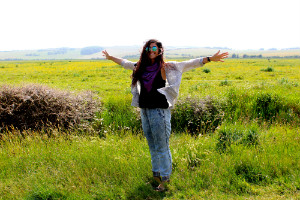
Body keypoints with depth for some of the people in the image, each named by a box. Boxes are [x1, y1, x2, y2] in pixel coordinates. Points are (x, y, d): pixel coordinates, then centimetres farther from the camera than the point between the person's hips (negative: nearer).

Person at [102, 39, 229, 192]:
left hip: (159, 111, -6)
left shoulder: (166, 67, -4)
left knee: (162, 147, -1)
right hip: (144, 111, 6)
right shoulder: (140, 67, 11)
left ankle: (165, 178, 10)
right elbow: (125, 63, 28)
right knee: (152, 146, 15)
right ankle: (156, 175, 28)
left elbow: (189, 64, -7)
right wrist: (110, 57, 40)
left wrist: (209, 59, -13)